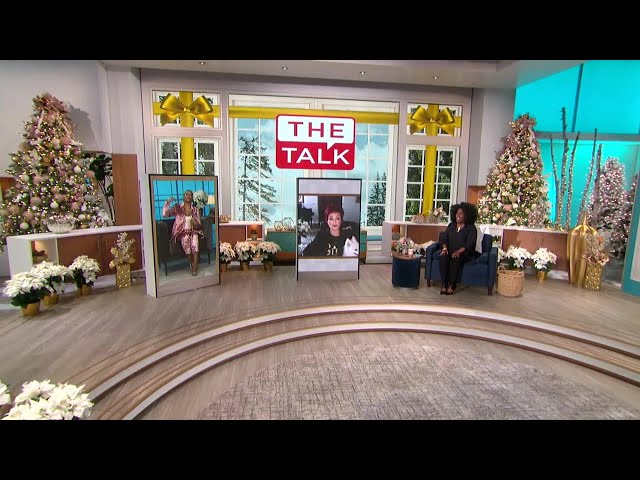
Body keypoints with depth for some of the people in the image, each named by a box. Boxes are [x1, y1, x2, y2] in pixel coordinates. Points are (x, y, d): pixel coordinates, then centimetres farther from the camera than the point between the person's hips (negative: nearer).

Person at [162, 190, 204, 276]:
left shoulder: (195, 210, 8)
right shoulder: (177, 207, 4)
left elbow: (199, 225, 7)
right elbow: (165, 214, -7)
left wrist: (195, 224, -17)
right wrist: (167, 203, -18)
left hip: (193, 231, 1)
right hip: (182, 232, -1)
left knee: (195, 238, -34)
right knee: (185, 239, -35)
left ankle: (194, 267, -30)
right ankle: (192, 264, -17)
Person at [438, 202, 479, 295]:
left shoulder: (471, 228, 1)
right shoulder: (451, 225, 16)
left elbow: (469, 244, -11)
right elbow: (444, 238, 8)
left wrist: (459, 251, -26)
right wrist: (445, 247, -13)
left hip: (464, 253, -3)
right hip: (450, 251, 4)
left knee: (455, 258, -36)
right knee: (443, 256, -30)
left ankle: (452, 284, -27)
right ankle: (444, 284, -29)